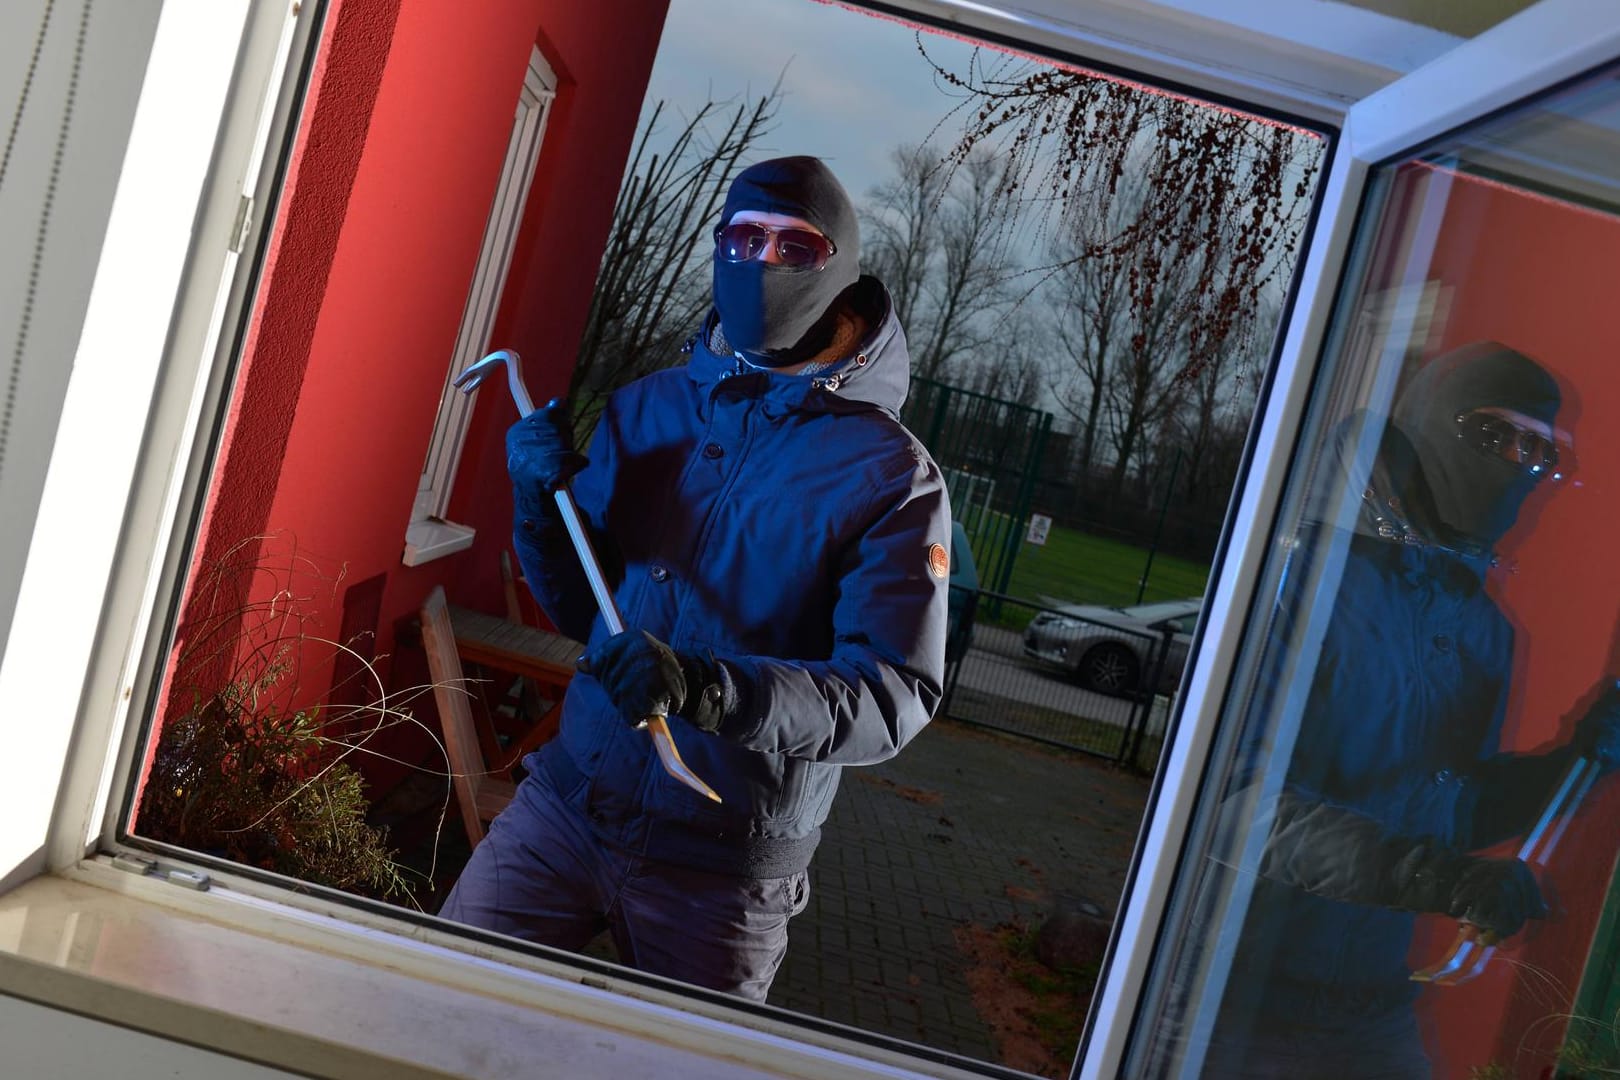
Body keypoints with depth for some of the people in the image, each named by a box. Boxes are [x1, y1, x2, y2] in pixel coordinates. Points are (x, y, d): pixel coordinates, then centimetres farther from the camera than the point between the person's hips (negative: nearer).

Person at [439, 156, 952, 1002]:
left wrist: (711, 690, -34)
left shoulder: (894, 477, -11)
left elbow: (896, 696, -19)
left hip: (726, 867, -3)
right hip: (570, 800, 3)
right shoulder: (647, 409, 3)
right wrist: (542, 507, -12)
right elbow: (580, 612, 9)